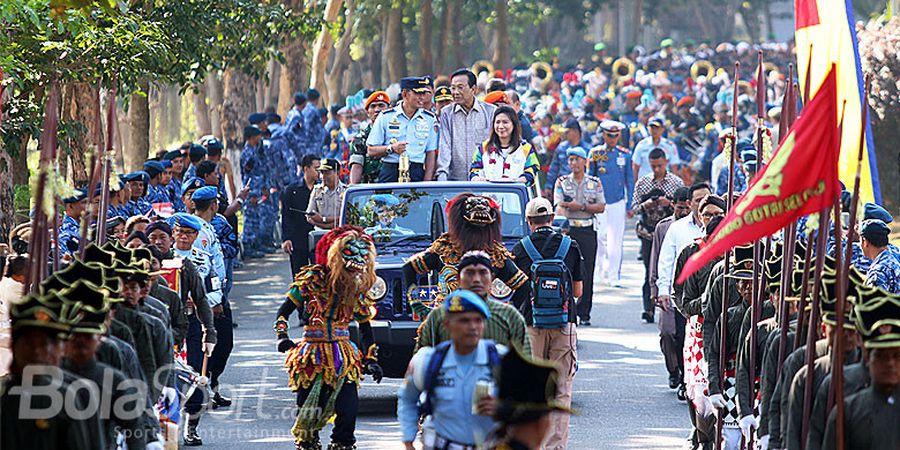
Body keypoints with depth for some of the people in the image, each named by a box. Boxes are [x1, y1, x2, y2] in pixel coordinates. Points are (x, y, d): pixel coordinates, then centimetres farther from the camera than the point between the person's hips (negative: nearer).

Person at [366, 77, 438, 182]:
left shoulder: (430, 119, 12)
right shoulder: (385, 117, 7)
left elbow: (431, 154, 9)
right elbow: (371, 152, 7)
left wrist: (427, 184, -2)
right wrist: (391, 148, -11)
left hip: (417, 174, 1)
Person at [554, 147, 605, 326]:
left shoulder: (595, 183, 10)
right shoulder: (562, 182, 7)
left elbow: (601, 207, 2)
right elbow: (559, 206, -5)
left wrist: (581, 207, -11)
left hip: (588, 230, 1)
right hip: (567, 229, -1)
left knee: (587, 273, 0)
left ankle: (584, 313, 5)